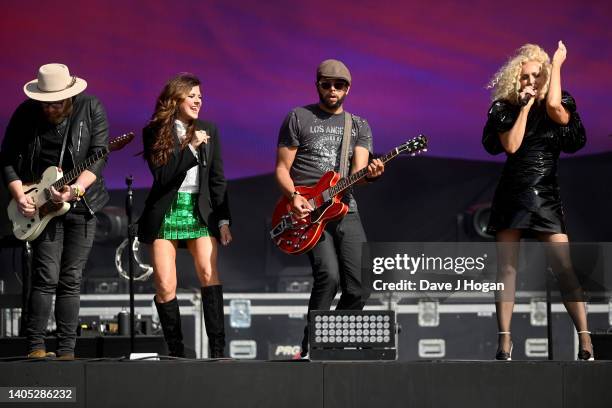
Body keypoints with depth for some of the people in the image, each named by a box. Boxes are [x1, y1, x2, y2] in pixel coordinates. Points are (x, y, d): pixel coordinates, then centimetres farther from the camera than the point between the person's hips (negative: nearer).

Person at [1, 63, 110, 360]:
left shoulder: (90, 109, -6)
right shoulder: (26, 114, -5)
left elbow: (99, 155, -11)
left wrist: (77, 188, -25)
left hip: (82, 204, 1)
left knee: (71, 280, 3)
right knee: (46, 277, -10)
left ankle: (66, 350, 7)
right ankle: (35, 347, -4)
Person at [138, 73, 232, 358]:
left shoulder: (208, 130, 9)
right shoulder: (154, 133, 1)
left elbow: (217, 179, 10)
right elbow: (161, 176, -10)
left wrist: (223, 220, 5)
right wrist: (191, 148, -16)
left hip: (200, 212, 1)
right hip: (165, 214, -1)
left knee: (209, 273, -19)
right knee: (165, 286, -6)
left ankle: (217, 350, -21)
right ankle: (176, 352, 6)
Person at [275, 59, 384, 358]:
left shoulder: (359, 126, 15)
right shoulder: (298, 118, 6)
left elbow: (358, 170, 0)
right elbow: (282, 168, 4)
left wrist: (369, 174, -24)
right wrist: (293, 196, -14)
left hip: (345, 210, 4)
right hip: (308, 211, -4)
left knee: (359, 288, -6)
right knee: (329, 275, -24)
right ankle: (310, 349, -13)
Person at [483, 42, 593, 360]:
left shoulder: (559, 109, 4)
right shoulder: (506, 109, 5)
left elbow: (555, 108, -21)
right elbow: (511, 145, -9)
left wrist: (557, 65, -10)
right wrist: (525, 105, -6)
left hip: (546, 196, -1)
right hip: (512, 196, 1)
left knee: (564, 268, -12)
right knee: (507, 268, -3)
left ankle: (585, 341, -14)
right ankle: (504, 342, -3)